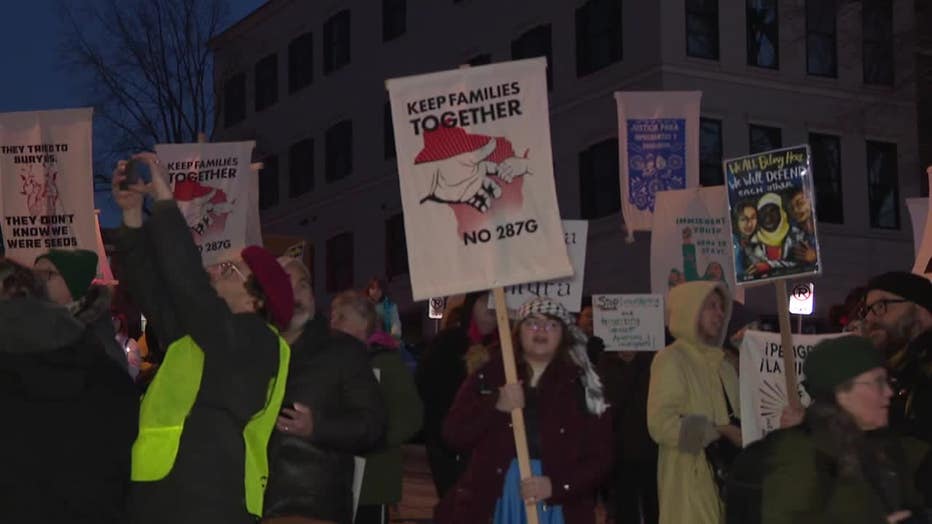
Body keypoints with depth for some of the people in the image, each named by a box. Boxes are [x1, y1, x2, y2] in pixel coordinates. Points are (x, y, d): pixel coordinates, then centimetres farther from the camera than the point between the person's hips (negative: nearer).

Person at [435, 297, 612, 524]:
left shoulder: (582, 386, 4)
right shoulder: (489, 377, 6)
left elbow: (601, 458, 1)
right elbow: (453, 434, 1)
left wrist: (556, 486, -15)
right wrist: (496, 407, -14)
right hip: (494, 503, 0)